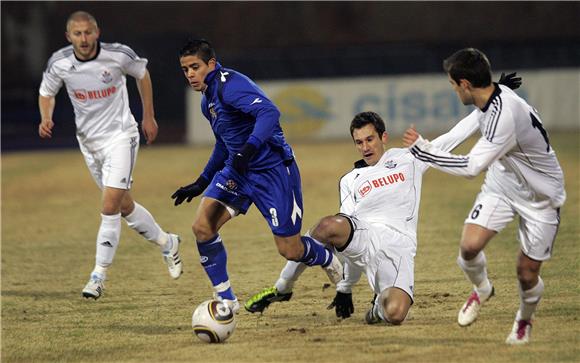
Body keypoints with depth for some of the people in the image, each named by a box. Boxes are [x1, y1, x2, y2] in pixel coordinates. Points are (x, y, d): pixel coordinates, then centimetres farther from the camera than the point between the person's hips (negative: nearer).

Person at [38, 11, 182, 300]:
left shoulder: (118, 55, -16)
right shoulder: (59, 63, -10)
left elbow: (142, 74, 4)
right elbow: (46, 93, 7)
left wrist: (148, 116, 9)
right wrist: (46, 118, -14)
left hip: (120, 136, -4)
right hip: (88, 141, 4)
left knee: (110, 206, -16)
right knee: (124, 205, 14)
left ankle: (99, 276, -8)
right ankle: (166, 243, 38)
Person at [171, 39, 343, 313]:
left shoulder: (229, 85, -19)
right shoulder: (208, 99, 11)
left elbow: (269, 112, -35)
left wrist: (248, 149, -47)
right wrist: (201, 183, 26)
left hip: (272, 170, -8)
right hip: (237, 168, 9)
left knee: (290, 250, -3)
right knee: (202, 227, -11)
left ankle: (330, 262, 31)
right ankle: (225, 299, 0)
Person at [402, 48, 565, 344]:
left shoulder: (504, 117, -38)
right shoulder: (491, 99, -10)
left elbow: (471, 167, -41)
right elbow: (471, 124, 15)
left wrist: (421, 149, -34)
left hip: (540, 196, -6)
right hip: (501, 184, 7)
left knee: (527, 272, 0)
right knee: (469, 246, -13)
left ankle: (524, 319, 33)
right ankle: (481, 290, 19)